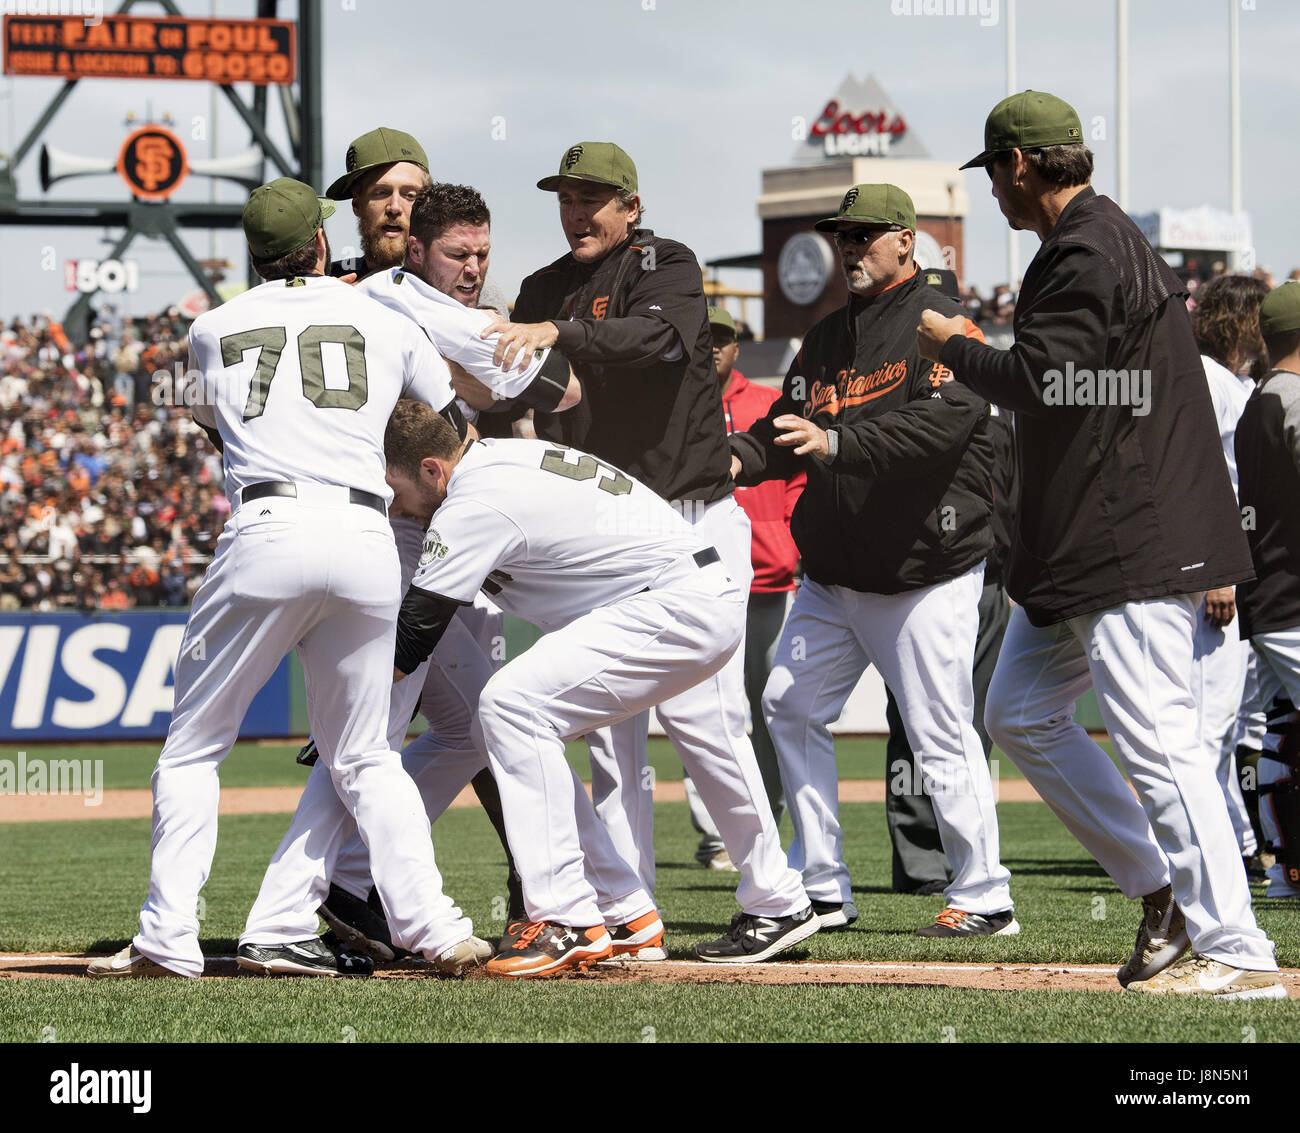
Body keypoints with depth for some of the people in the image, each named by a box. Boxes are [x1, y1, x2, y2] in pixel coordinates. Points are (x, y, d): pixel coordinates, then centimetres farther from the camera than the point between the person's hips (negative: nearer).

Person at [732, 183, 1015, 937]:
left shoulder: (941, 323, -9)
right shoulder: (829, 336, 16)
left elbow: (944, 422, -23)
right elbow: (790, 426, 13)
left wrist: (837, 442, -32)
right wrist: (741, 458, -9)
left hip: (926, 572, -8)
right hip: (835, 575, 8)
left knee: (941, 735, -7)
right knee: (791, 707, 5)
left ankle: (984, 897, 2)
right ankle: (823, 891, 12)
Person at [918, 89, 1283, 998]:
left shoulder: (1089, 255, -15)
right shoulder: (1113, 241, 18)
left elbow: (1038, 383, -22)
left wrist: (951, 346, -7)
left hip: (1136, 544, -11)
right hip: (1085, 544, 11)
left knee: (1156, 739, -13)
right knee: (1021, 712, 15)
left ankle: (1235, 951, -13)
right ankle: (1163, 891, 16)